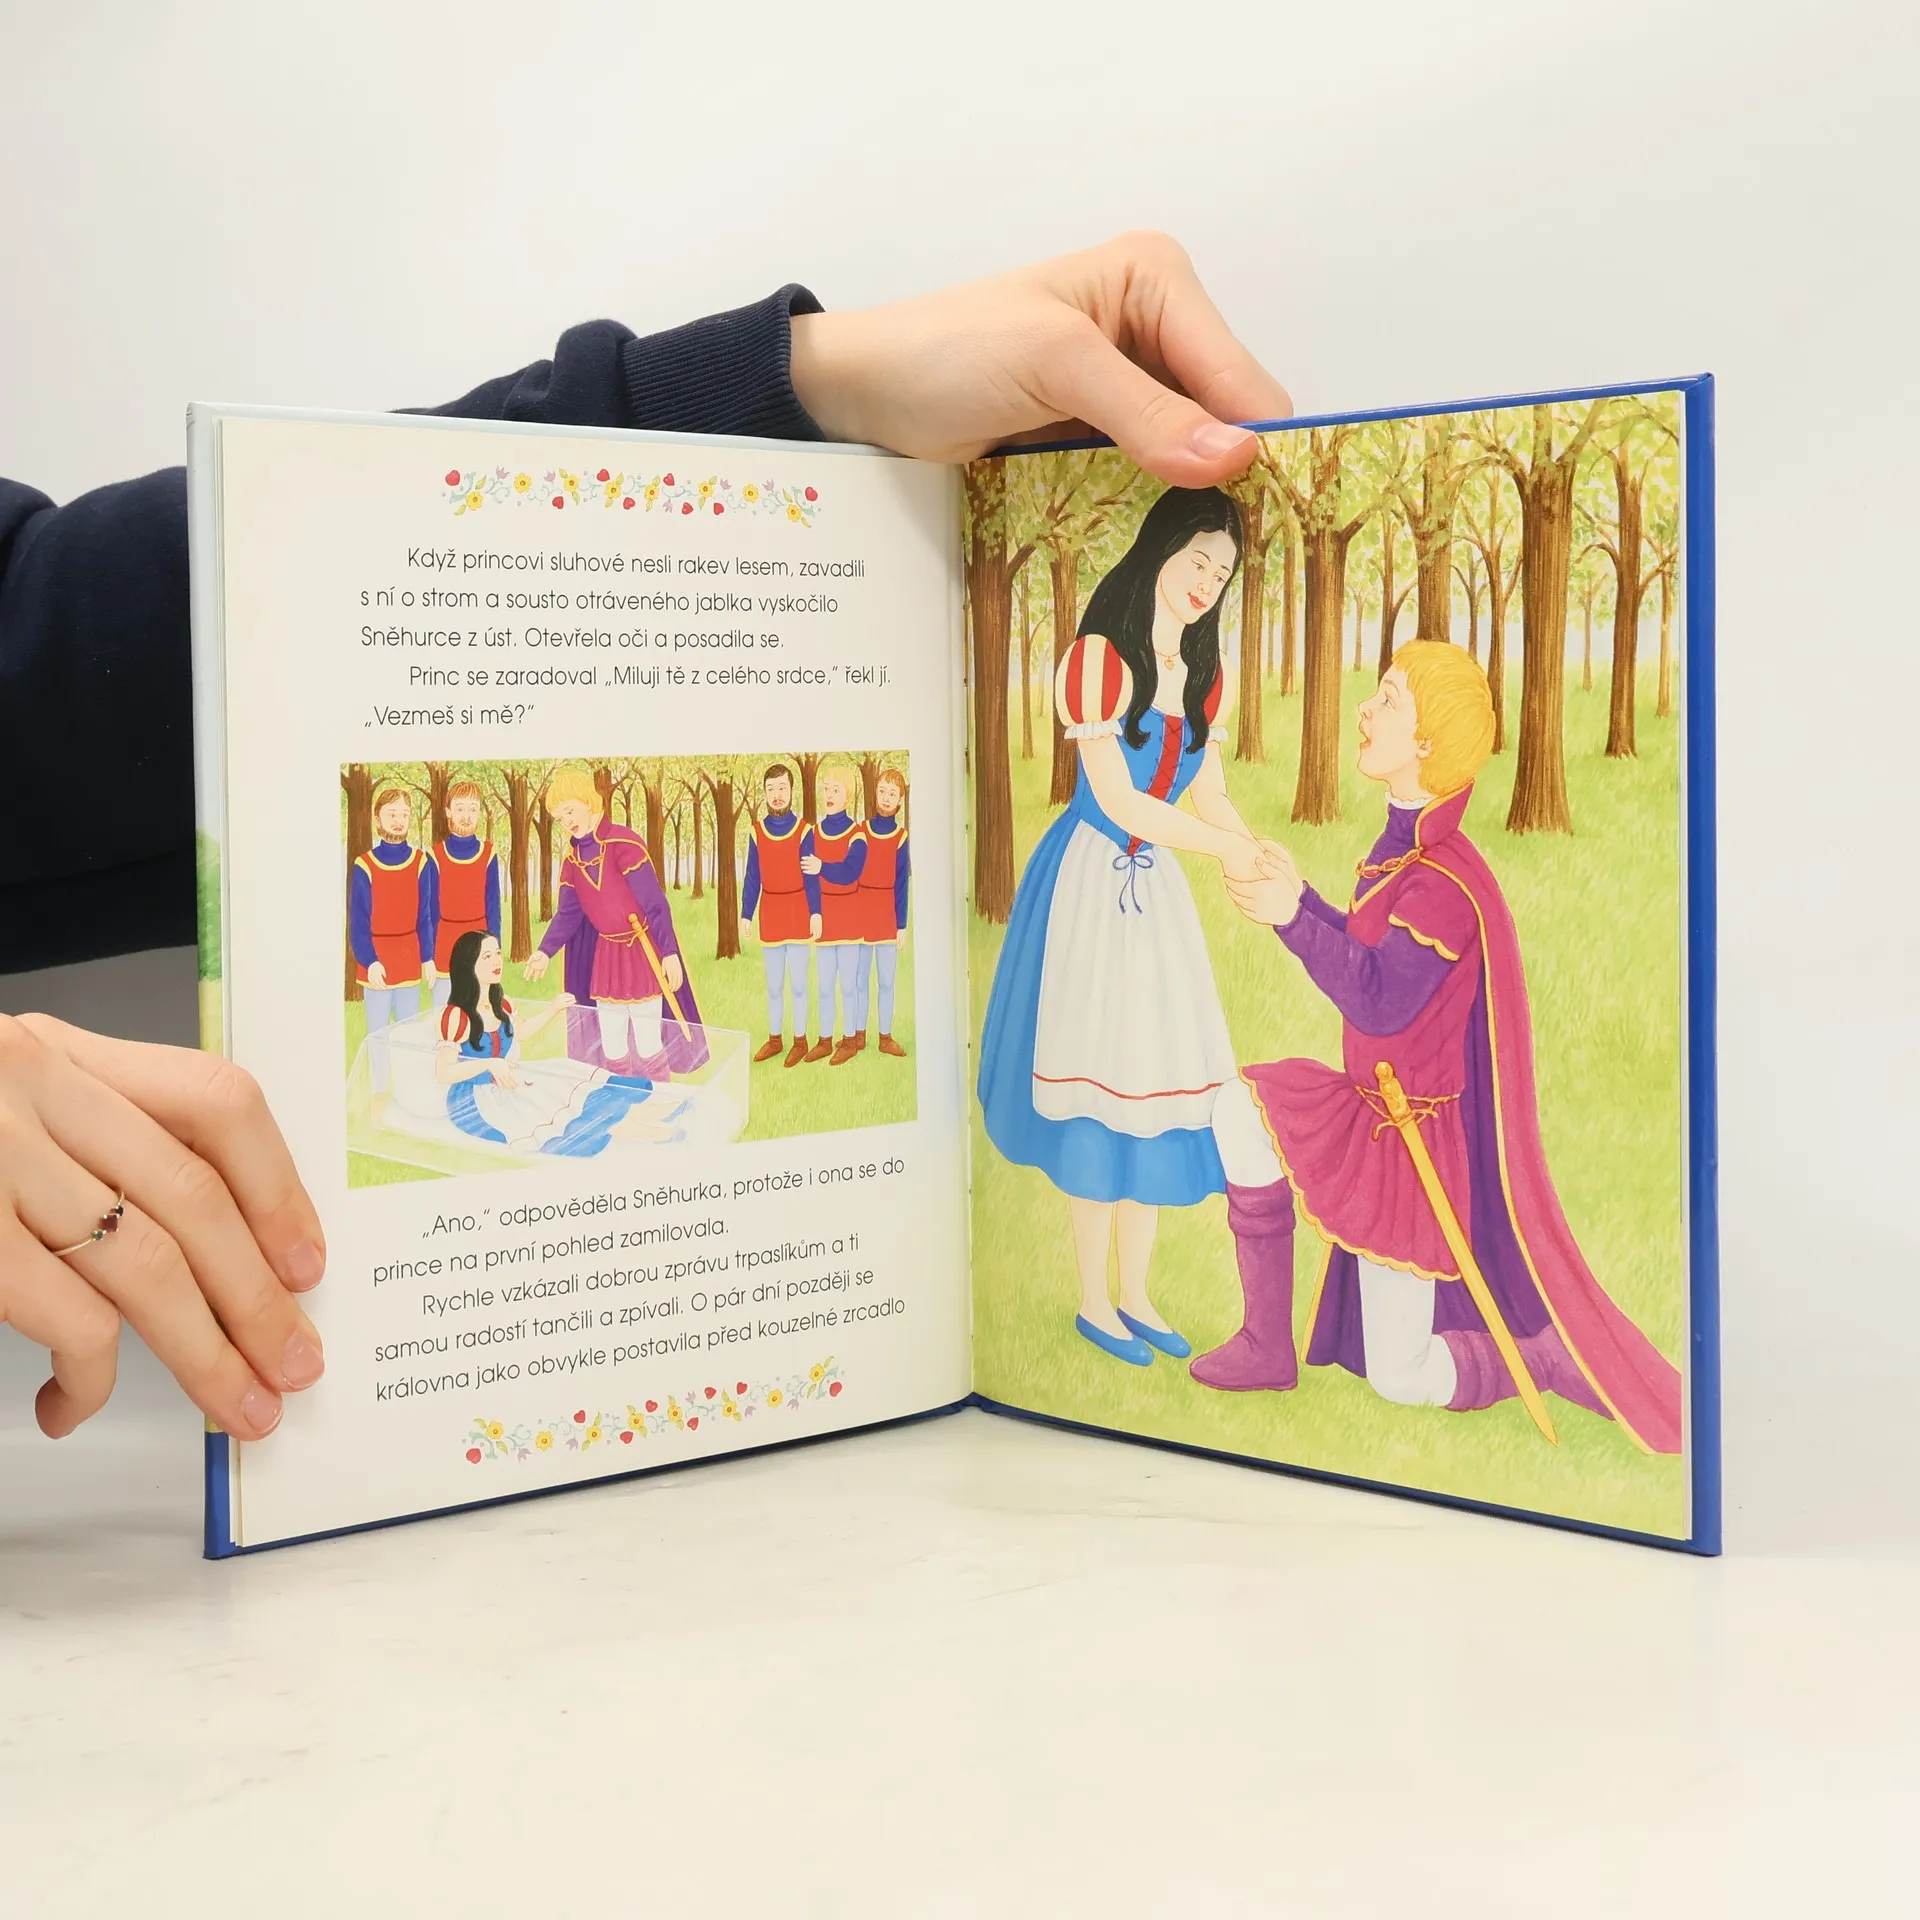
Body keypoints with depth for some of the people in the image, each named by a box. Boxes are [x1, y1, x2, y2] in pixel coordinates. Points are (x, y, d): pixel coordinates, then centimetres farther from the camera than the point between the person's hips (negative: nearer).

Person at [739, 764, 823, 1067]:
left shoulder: (804, 830, -6)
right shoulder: (757, 832, 1)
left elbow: (812, 876, -5)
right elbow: (752, 879, 5)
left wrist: (816, 913, -11)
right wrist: (746, 916, 3)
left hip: (798, 913, -3)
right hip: (770, 913, 3)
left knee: (797, 984, 2)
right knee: (773, 985, 11)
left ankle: (800, 1041, 13)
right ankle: (774, 1039, 22)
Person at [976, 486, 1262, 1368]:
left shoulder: (1203, 675, 8)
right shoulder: (1100, 658, -14)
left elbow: (1209, 793, 9)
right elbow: (1120, 801, -17)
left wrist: (1262, 862, -9)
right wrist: (1225, 850, -12)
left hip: (1156, 887, 7)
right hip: (1091, 881, -7)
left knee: (1157, 1083, 8)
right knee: (1101, 1084, -1)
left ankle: (1133, 1292, 20)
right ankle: (1093, 1302, 11)